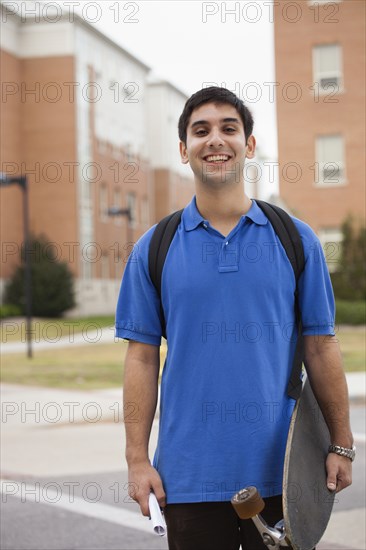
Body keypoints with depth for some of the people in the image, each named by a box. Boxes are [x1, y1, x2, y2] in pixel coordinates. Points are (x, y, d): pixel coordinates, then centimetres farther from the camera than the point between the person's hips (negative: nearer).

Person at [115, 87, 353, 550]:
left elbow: (320, 347, 4)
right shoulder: (153, 249, 3)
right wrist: (137, 459, -2)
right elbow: (142, 358, 2)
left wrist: (341, 445, 2)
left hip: (282, 471, 0)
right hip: (190, 475, 0)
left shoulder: (296, 239, 3)